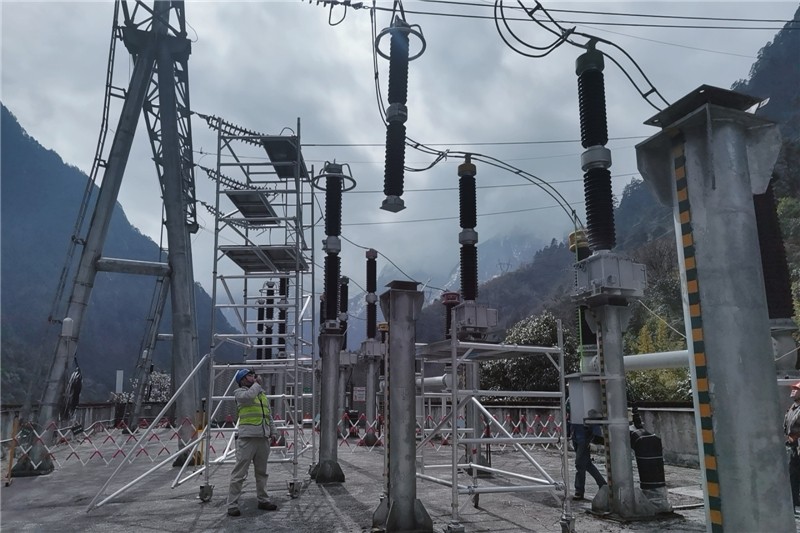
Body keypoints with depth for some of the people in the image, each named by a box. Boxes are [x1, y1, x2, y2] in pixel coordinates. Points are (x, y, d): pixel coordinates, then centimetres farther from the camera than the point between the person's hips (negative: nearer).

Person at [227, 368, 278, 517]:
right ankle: (232, 504, 1)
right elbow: (249, 396, -24)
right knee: (239, 473, -5)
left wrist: (273, 433, 16)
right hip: (247, 438, -7)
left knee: (262, 471, 15)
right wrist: (257, 383, -9)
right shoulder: (240, 392, 0)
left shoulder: (263, 394, 20)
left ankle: (263, 500, 24)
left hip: (263, 438, 7)